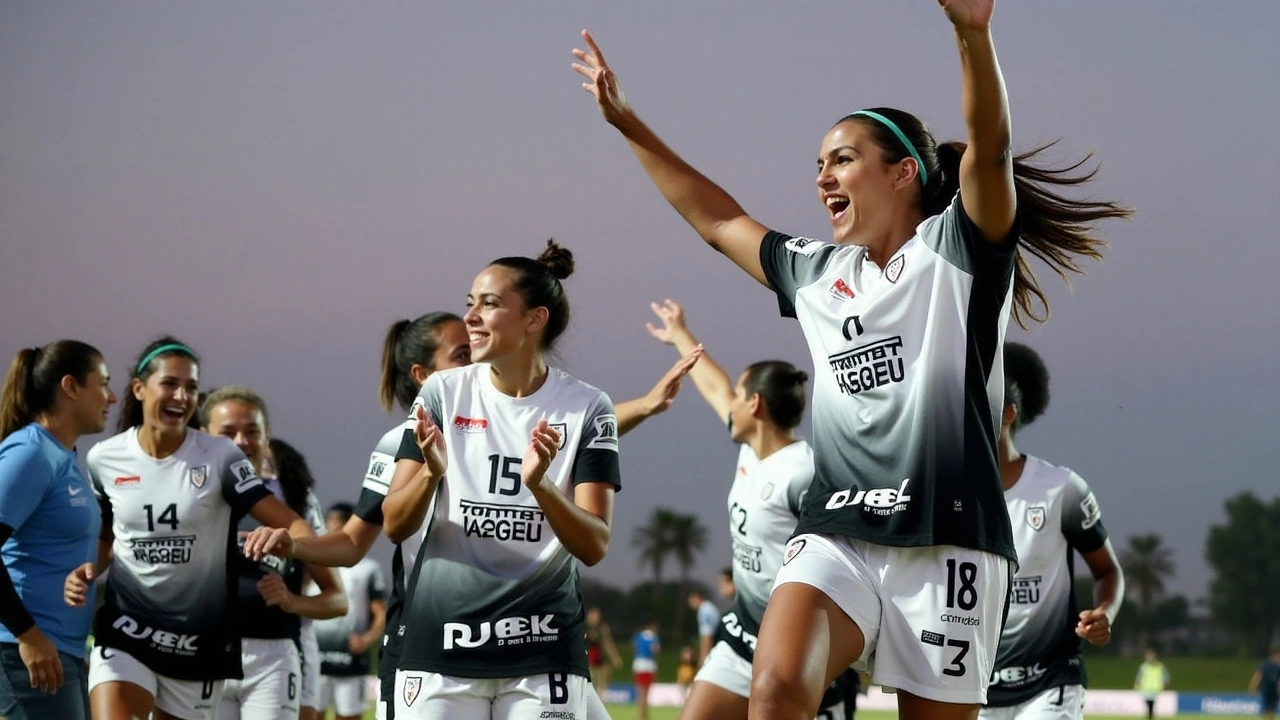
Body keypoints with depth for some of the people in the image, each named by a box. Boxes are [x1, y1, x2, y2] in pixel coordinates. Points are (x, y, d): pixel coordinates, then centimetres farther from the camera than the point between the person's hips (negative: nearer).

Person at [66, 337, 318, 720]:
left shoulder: (219, 457, -7)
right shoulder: (105, 459, 0)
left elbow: (287, 522, -12)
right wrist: (88, 572, -3)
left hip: (200, 641, 0)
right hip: (125, 631, 0)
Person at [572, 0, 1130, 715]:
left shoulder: (956, 253, 2)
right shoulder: (815, 274, 20)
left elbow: (988, 148, -16)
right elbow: (719, 219, 34)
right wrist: (626, 122, 33)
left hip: (947, 545, -4)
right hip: (834, 540, 4)